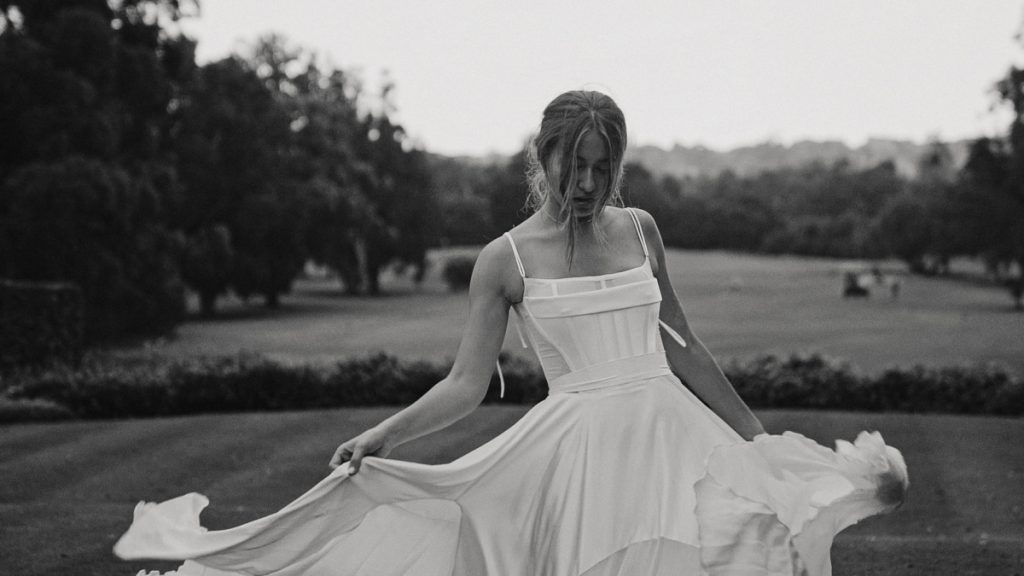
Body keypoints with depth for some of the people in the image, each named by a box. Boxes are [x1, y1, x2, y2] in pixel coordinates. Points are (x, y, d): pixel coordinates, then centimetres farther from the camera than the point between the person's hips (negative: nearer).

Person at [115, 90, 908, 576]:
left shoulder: (640, 230, 8)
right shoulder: (506, 261, -2)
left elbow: (683, 346, 15)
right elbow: (466, 384, -3)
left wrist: (754, 436, 16)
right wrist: (384, 435, -17)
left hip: (671, 434, 3)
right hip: (582, 447, -3)